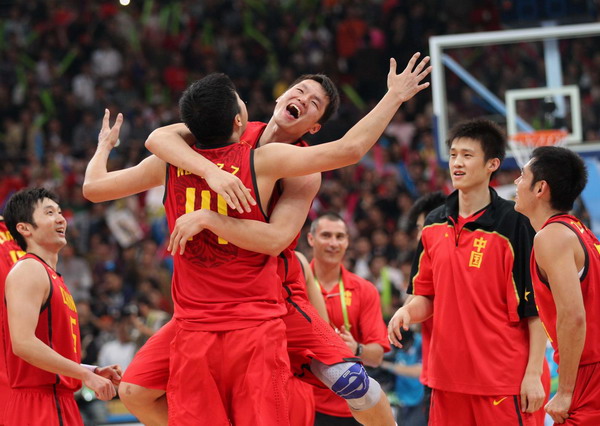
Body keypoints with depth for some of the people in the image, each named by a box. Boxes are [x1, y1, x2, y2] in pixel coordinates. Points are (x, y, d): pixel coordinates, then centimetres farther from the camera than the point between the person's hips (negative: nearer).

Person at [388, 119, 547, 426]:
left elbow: (535, 306, -9)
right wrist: (407, 312, -5)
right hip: (447, 376, 5)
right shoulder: (434, 224, 10)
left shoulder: (514, 222, -7)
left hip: (503, 380, -5)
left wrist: (533, 374, -14)